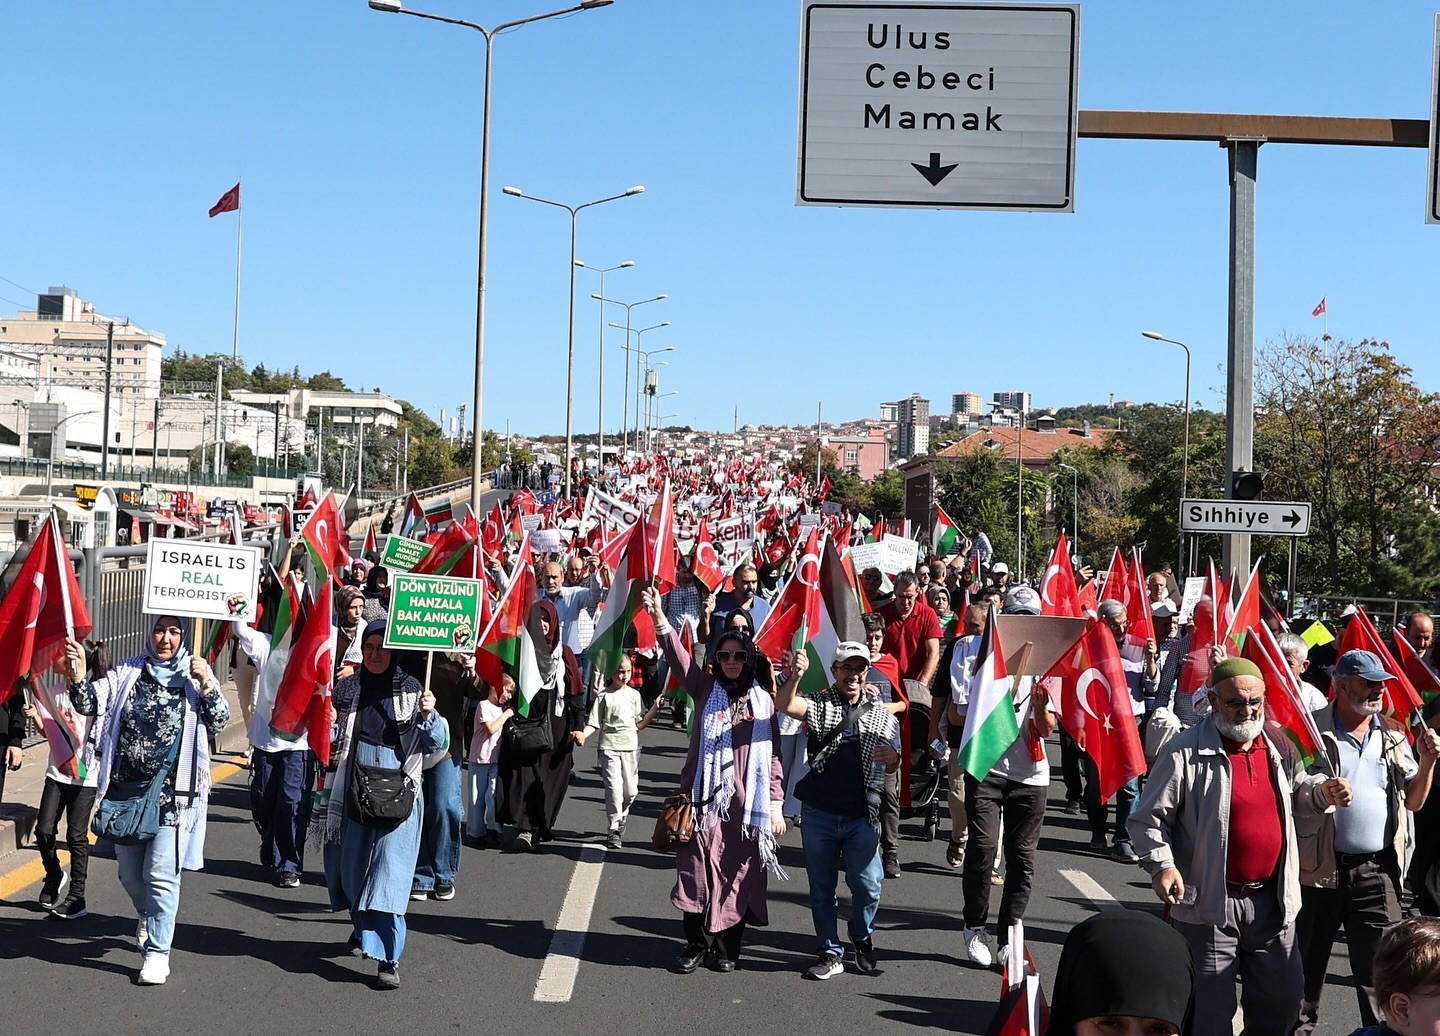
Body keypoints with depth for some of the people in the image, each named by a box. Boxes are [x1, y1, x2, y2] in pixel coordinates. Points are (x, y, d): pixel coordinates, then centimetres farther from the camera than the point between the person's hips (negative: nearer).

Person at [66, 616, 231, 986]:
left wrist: (207, 685, -20)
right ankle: (149, 919, 44)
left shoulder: (197, 677, 2)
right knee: (130, 874, 14)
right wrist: (78, 677, -23)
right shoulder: (127, 673, 6)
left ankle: (157, 951, 2)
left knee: (160, 874, -8)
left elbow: (219, 722, -5)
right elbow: (91, 704, -4)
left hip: (171, 794, -3)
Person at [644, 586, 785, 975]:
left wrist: (776, 804, 2)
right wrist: (660, 619, -22)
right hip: (705, 797, 0)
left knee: (737, 876, 4)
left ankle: (727, 947, 16)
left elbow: (772, 756, 7)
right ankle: (696, 943, 12)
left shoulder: (763, 702, 8)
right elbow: (679, 657, -7)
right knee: (698, 871, -1)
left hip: (746, 803, 0)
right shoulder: (705, 689, 7)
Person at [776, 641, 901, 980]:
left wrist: (893, 757, -13)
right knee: (822, 888, 8)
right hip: (819, 813, 0)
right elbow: (785, 705, -19)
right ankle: (831, 952, 22)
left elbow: (891, 768, 13)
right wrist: (794, 677, -40)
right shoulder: (820, 703, 2)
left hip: (862, 816, 1)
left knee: (868, 885, -2)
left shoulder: (881, 714, 8)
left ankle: (862, 939, 25)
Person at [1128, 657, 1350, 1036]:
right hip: (1210, 905, -5)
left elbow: (1296, 796, 23)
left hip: (1272, 901, 5)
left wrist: (1322, 792, 2)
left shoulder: (1279, 746, 6)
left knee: (1282, 999, 15)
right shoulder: (1186, 751, -11)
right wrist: (1161, 864, -22)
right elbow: (1149, 818, -8)